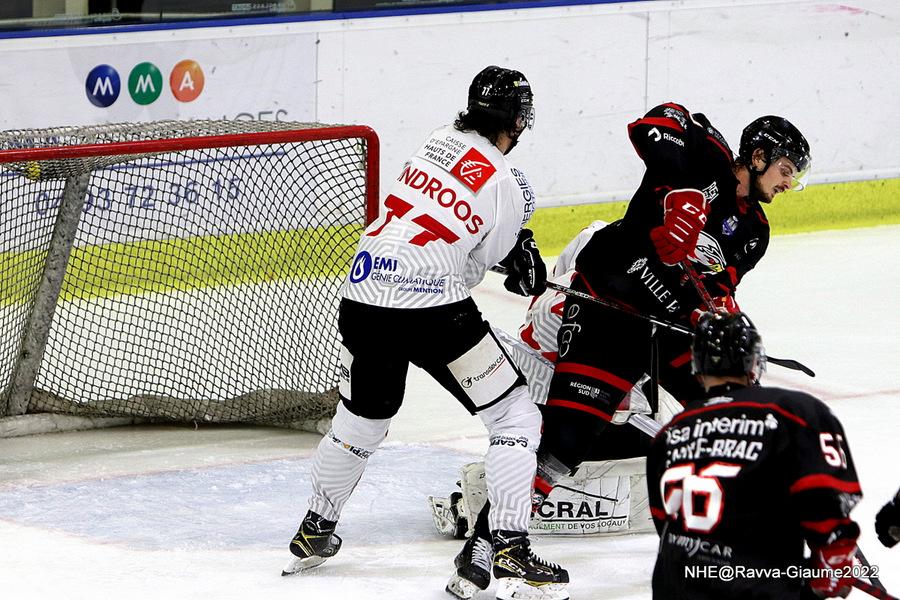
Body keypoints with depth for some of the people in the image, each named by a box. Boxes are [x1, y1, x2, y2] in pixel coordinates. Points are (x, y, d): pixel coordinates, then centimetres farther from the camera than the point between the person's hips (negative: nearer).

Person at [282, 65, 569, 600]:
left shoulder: (442, 140, 12)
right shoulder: (508, 186, -7)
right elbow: (473, 267, 1)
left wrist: (519, 245, 28)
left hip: (363, 298, 7)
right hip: (432, 308, -7)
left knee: (361, 420, 28)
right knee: (516, 416, 3)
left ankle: (314, 534, 43)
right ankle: (510, 552, -7)